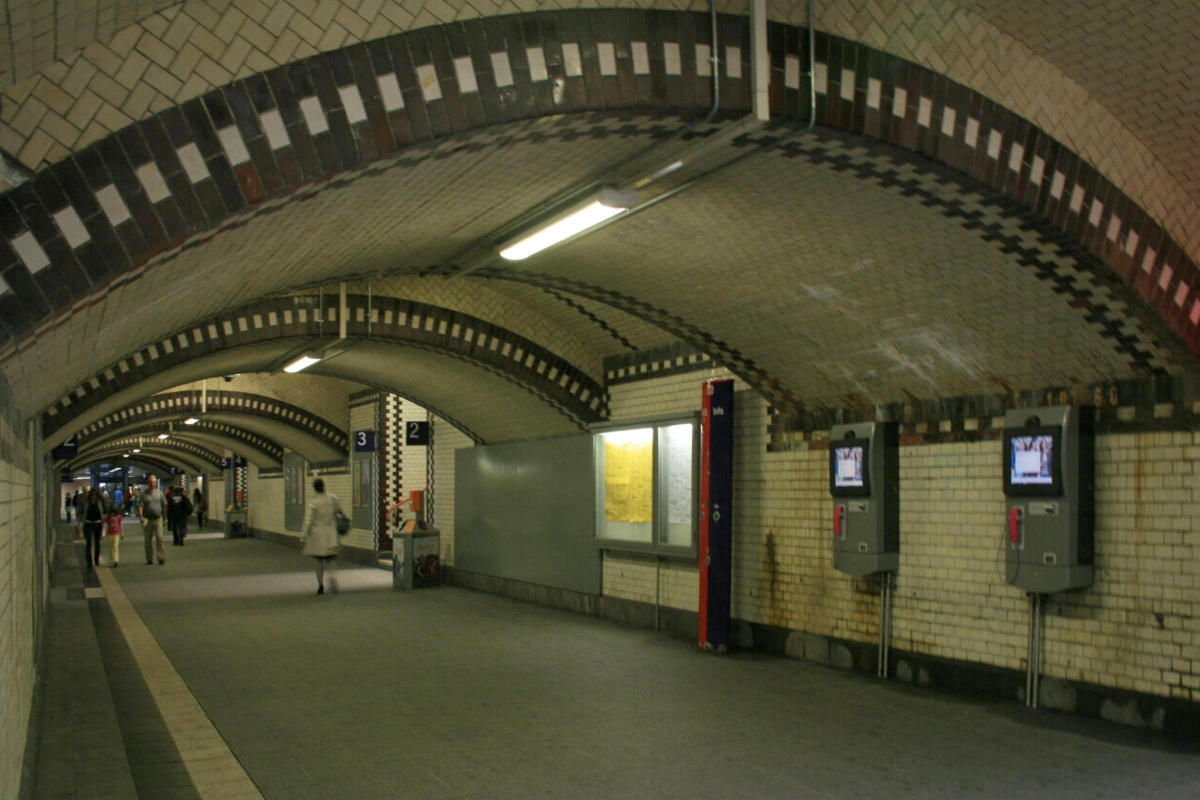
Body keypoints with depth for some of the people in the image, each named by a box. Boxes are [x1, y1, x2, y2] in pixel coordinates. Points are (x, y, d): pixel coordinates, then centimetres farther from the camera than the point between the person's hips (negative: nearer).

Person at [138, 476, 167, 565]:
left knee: (159, 538, -10)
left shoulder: (159, 493, 8)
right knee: (148, 540, 5)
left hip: (158, 519, 0)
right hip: (147, 520, 0)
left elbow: (164, 505, 15)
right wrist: (141, 517, -21)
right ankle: (149, 559, 15)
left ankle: (161, 557, -10)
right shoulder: (144, 494, 2)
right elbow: (140, 506, -6)